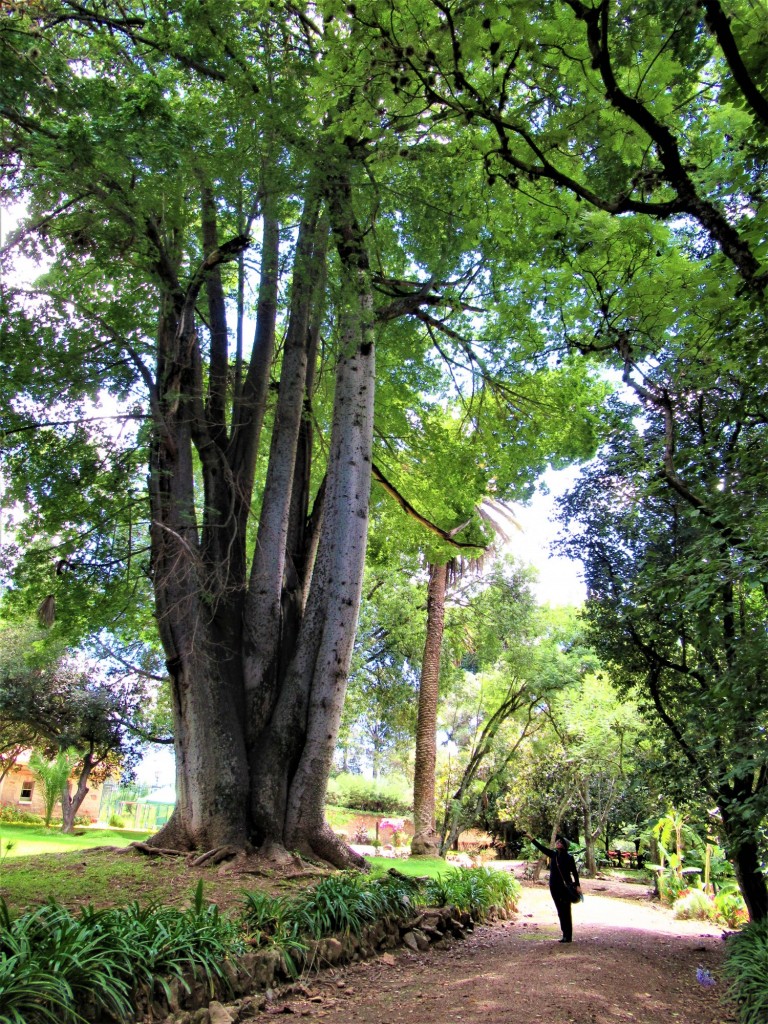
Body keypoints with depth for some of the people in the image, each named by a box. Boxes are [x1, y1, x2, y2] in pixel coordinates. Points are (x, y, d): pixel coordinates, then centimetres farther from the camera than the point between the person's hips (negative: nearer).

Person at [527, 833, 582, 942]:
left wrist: (577, 885, -12)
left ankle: (568, 936, 3)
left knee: (566, 912, -3)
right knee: (560, 912, 9)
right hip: (555, 887, 6)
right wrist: (531, 839, 1)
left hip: (565, 887, -6)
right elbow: (541, 847, 6)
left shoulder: (569, 857, -9)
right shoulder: (553, 854, 6)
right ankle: (565, 935, 17)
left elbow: (574, 872, -7)